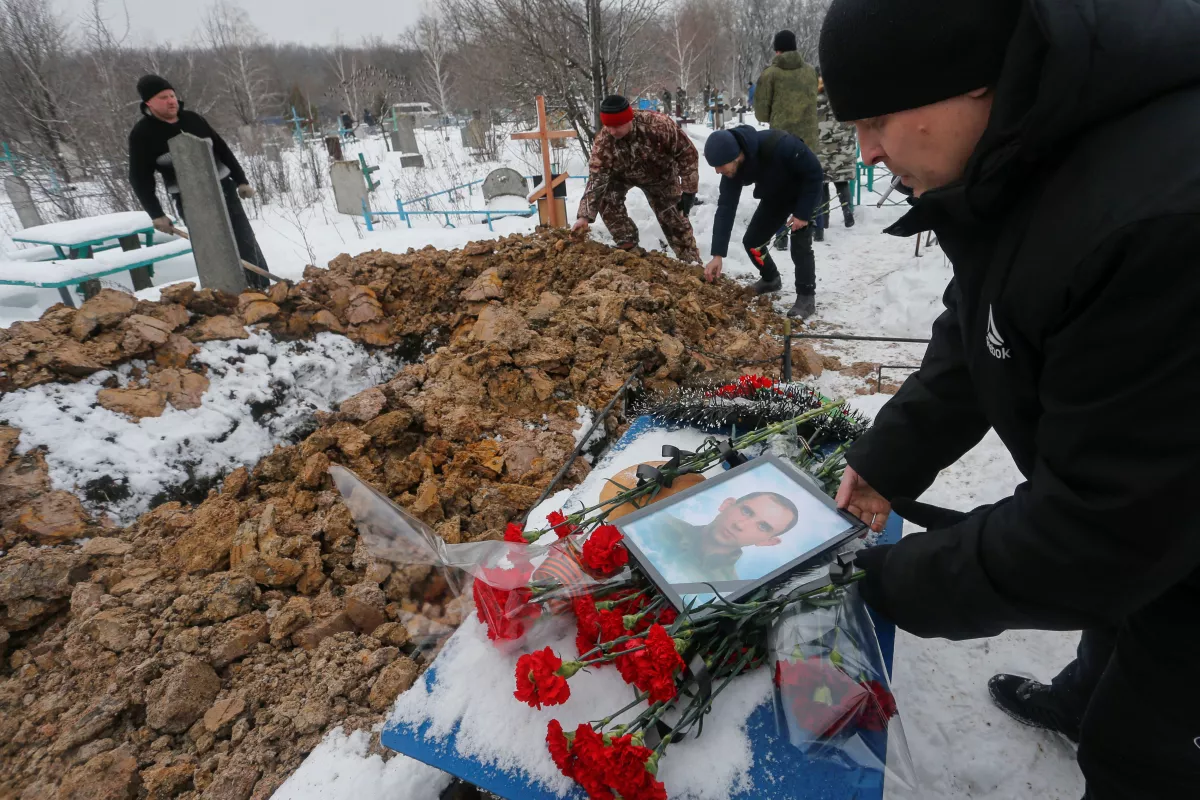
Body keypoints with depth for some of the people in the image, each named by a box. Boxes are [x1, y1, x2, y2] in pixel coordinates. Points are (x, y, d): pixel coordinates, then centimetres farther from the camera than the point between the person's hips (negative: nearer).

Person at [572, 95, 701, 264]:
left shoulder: (659, 124, -38)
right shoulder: (603, 142, -32)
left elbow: (687, 152, -28)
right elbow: (595, 180, -30)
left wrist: (689, 191, -28)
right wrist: (585, 216, -40)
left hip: (660, 177, -1)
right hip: (623, 175, 2)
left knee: (674, 219, -1)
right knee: (606, 197, -25)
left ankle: (692, 264, 17)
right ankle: (627, 245, -7)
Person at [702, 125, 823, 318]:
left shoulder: (778, 145, -41)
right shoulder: (732, 167, -23)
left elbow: (814, 171, -28)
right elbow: (726, 208, -21)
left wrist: (803, 213, -26)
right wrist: (718, 254, -25)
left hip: (804, 193, -6)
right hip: (774, 196, 6)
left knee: (800, 245, -17)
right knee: (752, 241, 4)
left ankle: (806, 297, -1)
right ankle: (771, 279, 29)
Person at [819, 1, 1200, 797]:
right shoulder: (1021, 160, -10)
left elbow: (1104, 528, -33)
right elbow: (972, 339, 2)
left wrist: (902, 581, -21)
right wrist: (888, 459, -4)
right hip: (1133, 503, 8)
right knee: (1115, 621, 33)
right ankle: (1082, 699, 63)